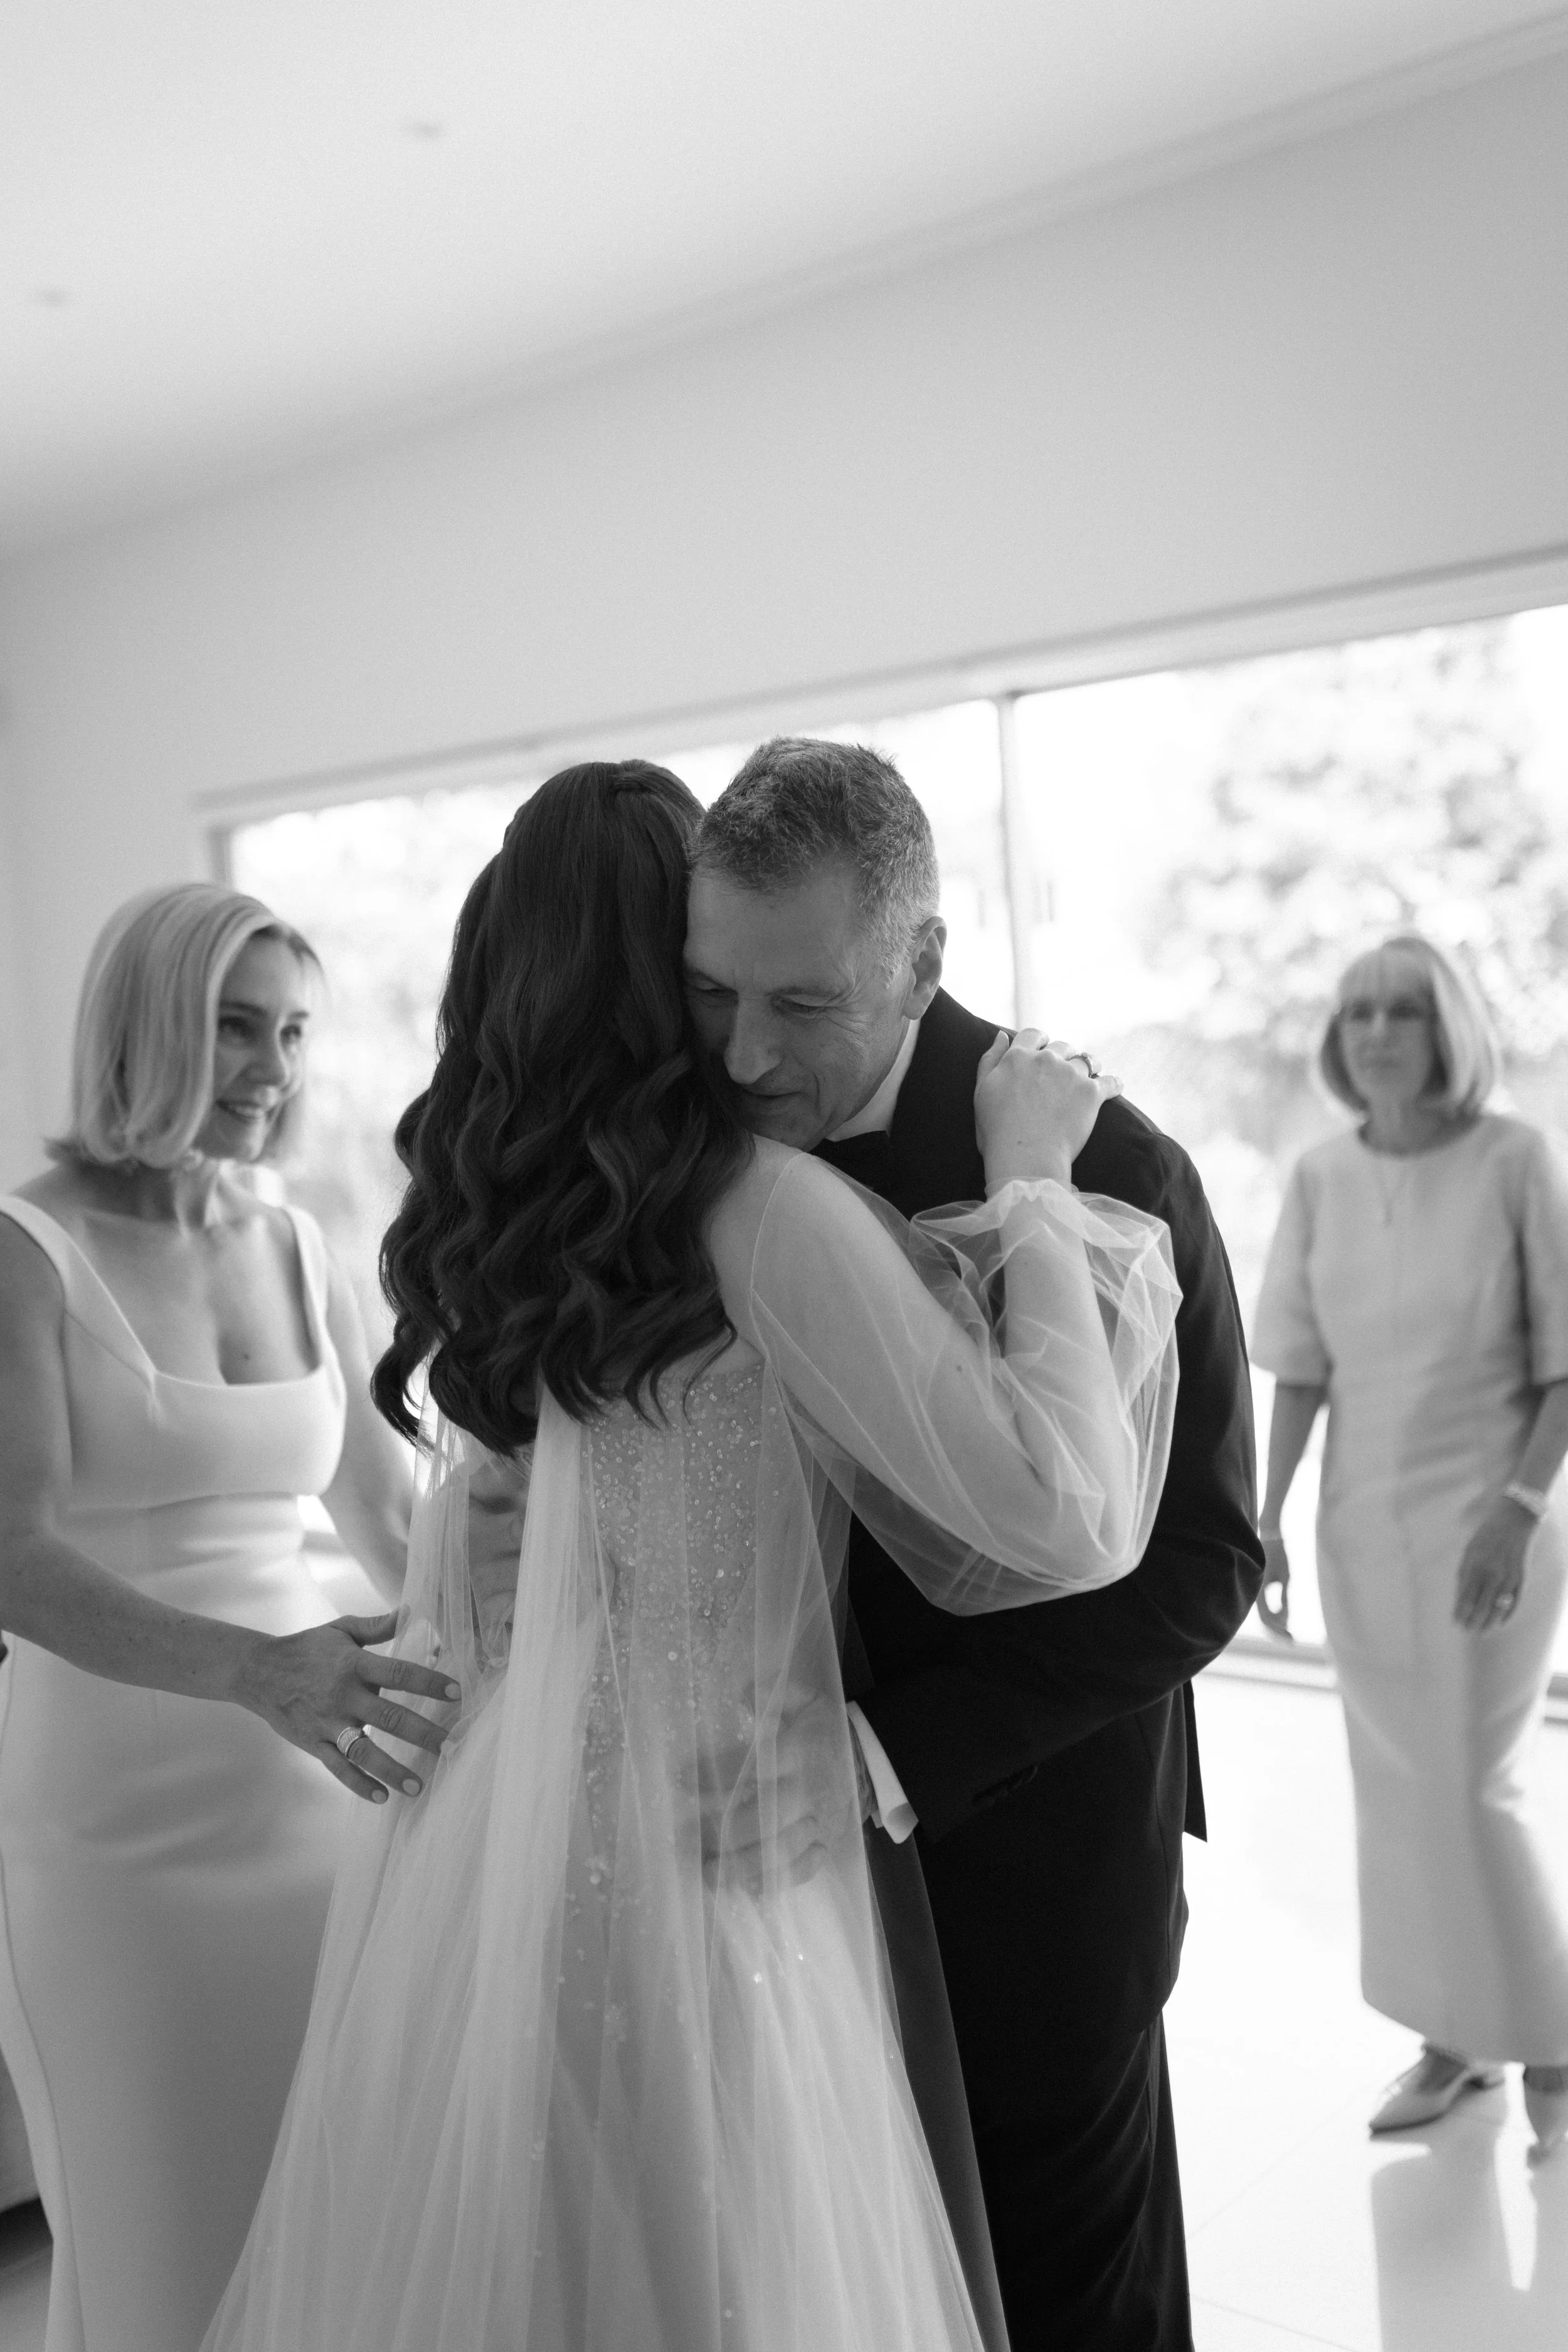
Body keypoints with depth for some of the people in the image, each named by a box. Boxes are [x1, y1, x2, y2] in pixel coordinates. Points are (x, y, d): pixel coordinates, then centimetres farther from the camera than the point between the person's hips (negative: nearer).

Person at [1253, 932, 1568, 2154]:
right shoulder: (1320, 1176, -1)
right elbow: (1301, 1367, 4)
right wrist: (1267, 1519, 2)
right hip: (1363, 1522, 4)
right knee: (1399, 1786, 13)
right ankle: (1454, 2038, 31)